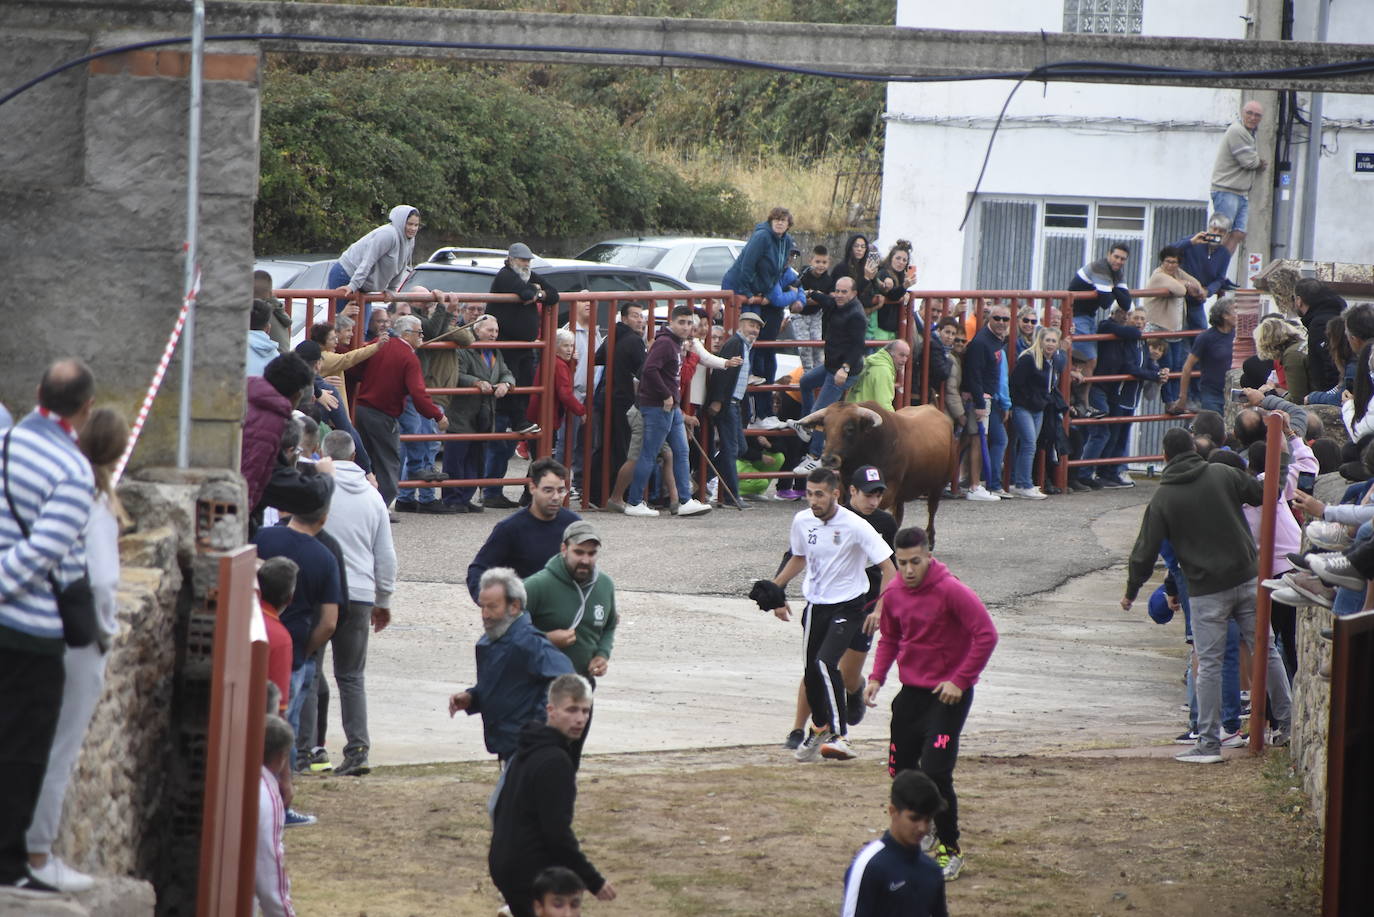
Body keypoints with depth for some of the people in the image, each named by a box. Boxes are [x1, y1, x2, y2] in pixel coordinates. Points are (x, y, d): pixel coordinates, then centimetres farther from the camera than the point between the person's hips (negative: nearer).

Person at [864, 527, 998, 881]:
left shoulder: (952, 591, -17)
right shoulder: (893, 594, 2)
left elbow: (987, 635, -17)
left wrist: (960, 681, -18)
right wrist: (877, 677, 2)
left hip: (948, 695, -6)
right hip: (911, 692, 6)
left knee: (935, 772, -15)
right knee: (900, 769, 10)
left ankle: (950, 849, -1)